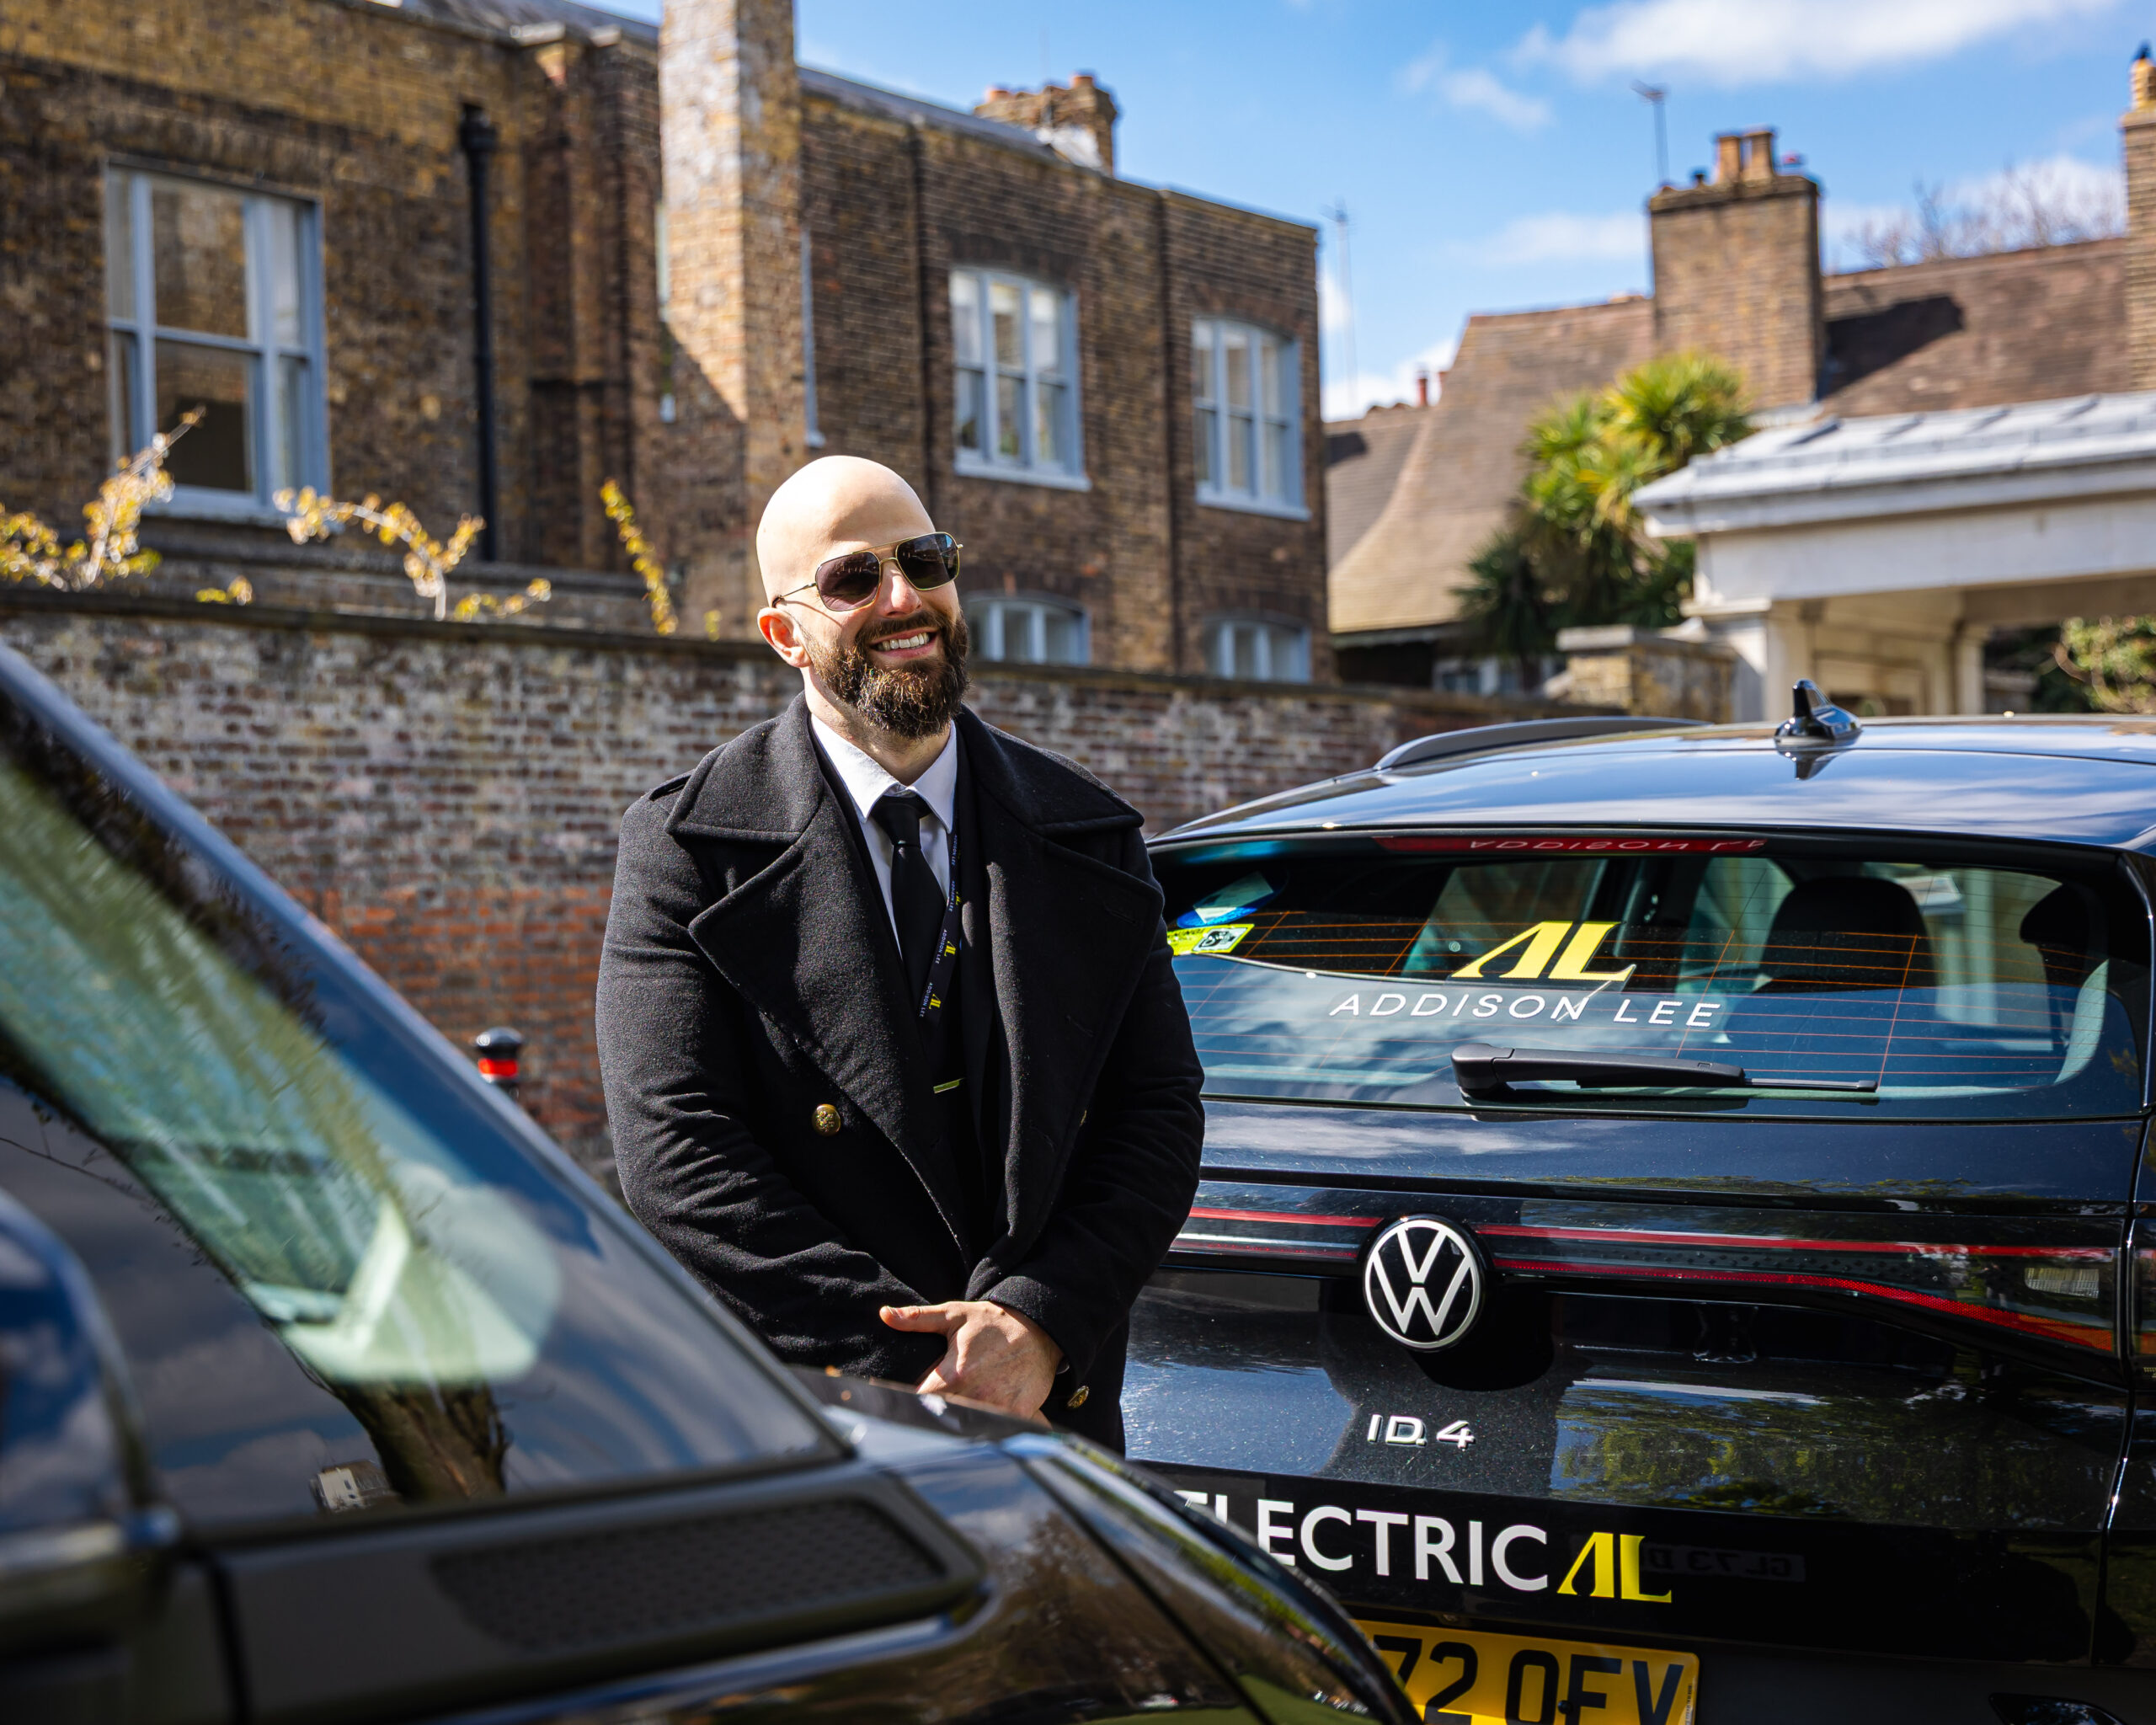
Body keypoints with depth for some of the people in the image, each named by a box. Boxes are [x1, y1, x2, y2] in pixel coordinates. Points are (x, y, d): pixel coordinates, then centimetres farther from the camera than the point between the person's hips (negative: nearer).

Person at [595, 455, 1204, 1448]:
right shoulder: (689, 848, -2)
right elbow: (676, 1153, -10)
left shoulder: (1089, 838, 9)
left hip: (1054, 1409, 3)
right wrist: (918, 1373, -15)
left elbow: (1160, 1107, 5)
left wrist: (1041, 1322, -12)